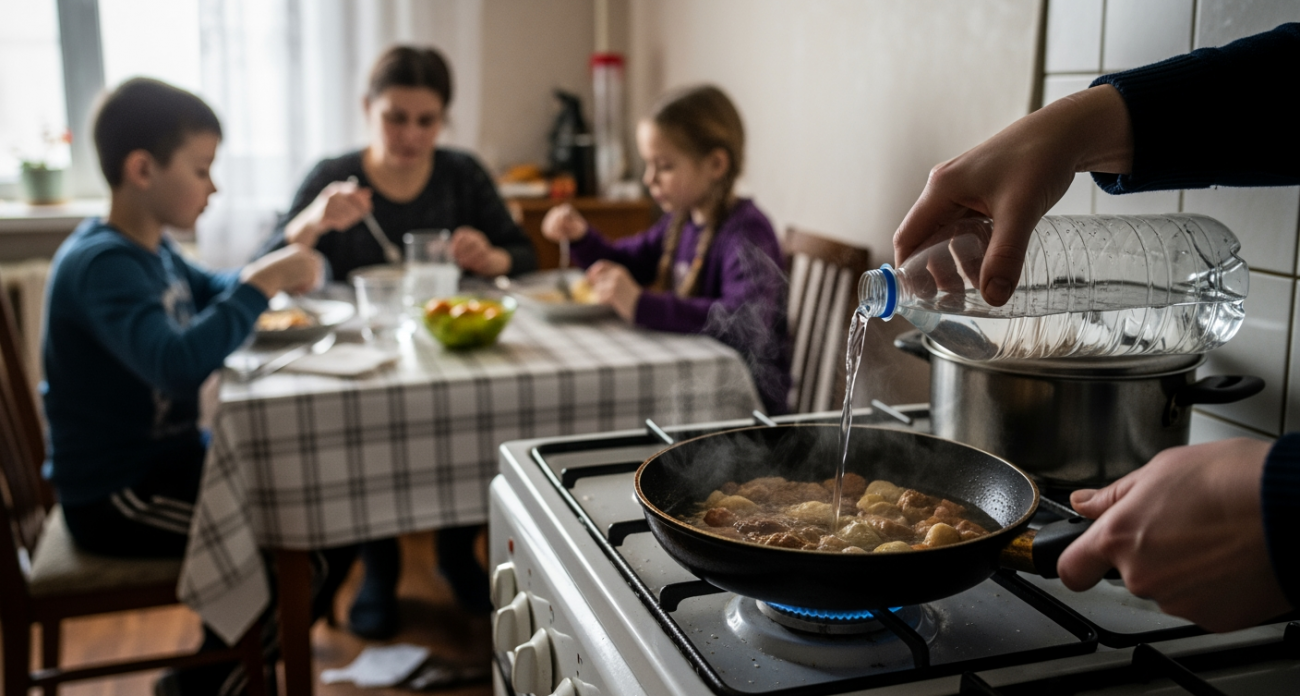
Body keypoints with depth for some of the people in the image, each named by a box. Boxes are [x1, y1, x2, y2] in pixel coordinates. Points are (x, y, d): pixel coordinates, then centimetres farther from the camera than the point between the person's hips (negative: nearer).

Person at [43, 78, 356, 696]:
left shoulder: (152, 247, 6)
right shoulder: (101, 264, -23)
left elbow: (215, 293, 26)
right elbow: (179, 362, -40)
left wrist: (280, 269, 5)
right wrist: (260, 282, -30)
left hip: (170, 458, 10)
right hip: (116, 495, -10)